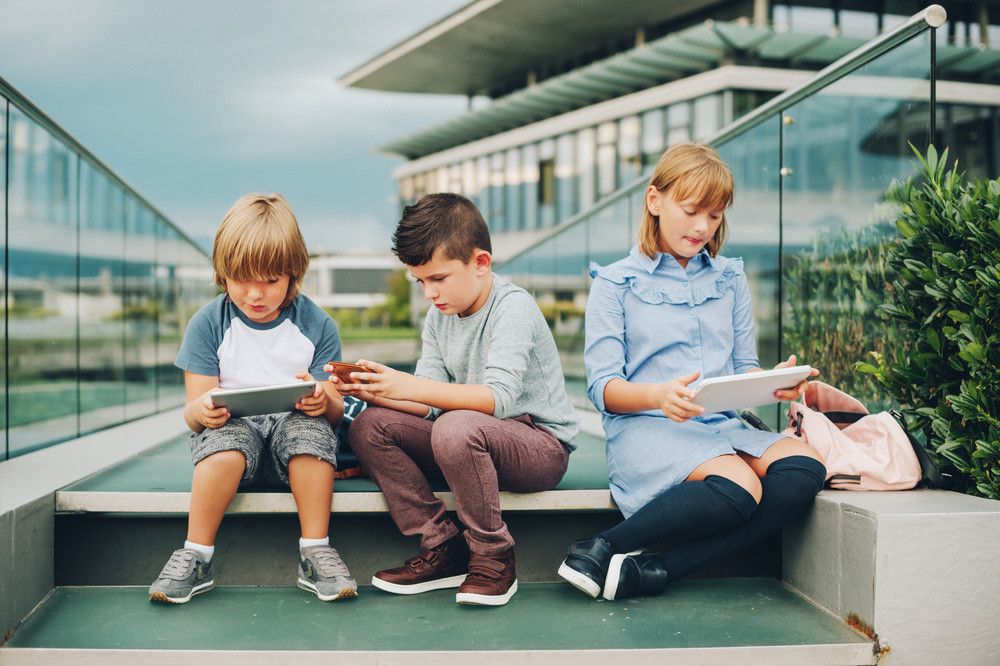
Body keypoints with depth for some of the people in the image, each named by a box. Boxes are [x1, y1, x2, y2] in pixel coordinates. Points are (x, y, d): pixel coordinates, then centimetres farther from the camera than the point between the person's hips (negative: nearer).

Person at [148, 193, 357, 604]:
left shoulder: (316, 324, 2)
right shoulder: (208, 324, 1)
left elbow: (336, 411, 0)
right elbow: (193, 412, -1)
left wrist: (324, 401, -26)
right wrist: (202, 410, -27)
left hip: (295, 432, 0)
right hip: (231, 430, 0)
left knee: (310, 425, -33)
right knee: (228, 435, -34)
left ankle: (315, 552, -24)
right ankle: (196, 557, -23)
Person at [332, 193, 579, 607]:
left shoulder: (513, 307, -17)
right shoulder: (439, 316, 7)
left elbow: (499, 397, -32)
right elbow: (429, 405, 0)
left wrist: (409, 386, -38)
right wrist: (373, 392, -18)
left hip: (542, 444, -8)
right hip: (475, 444, 8)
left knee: (458, 426, -38)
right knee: (369, 426, -8)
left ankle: (493, 559, -17)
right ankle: (443, 549, -7)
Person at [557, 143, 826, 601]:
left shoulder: (730, 279, 19)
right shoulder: (615, 284, 5)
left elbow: (744, 368, 16)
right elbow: (603, 387, -3)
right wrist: (659, 395, -24)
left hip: (722, 426, 6)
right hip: (646, 427, -5)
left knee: (804, 469, -26)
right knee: (738, 488, -34)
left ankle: (659, 569, -27)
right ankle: (601, 550, -19)